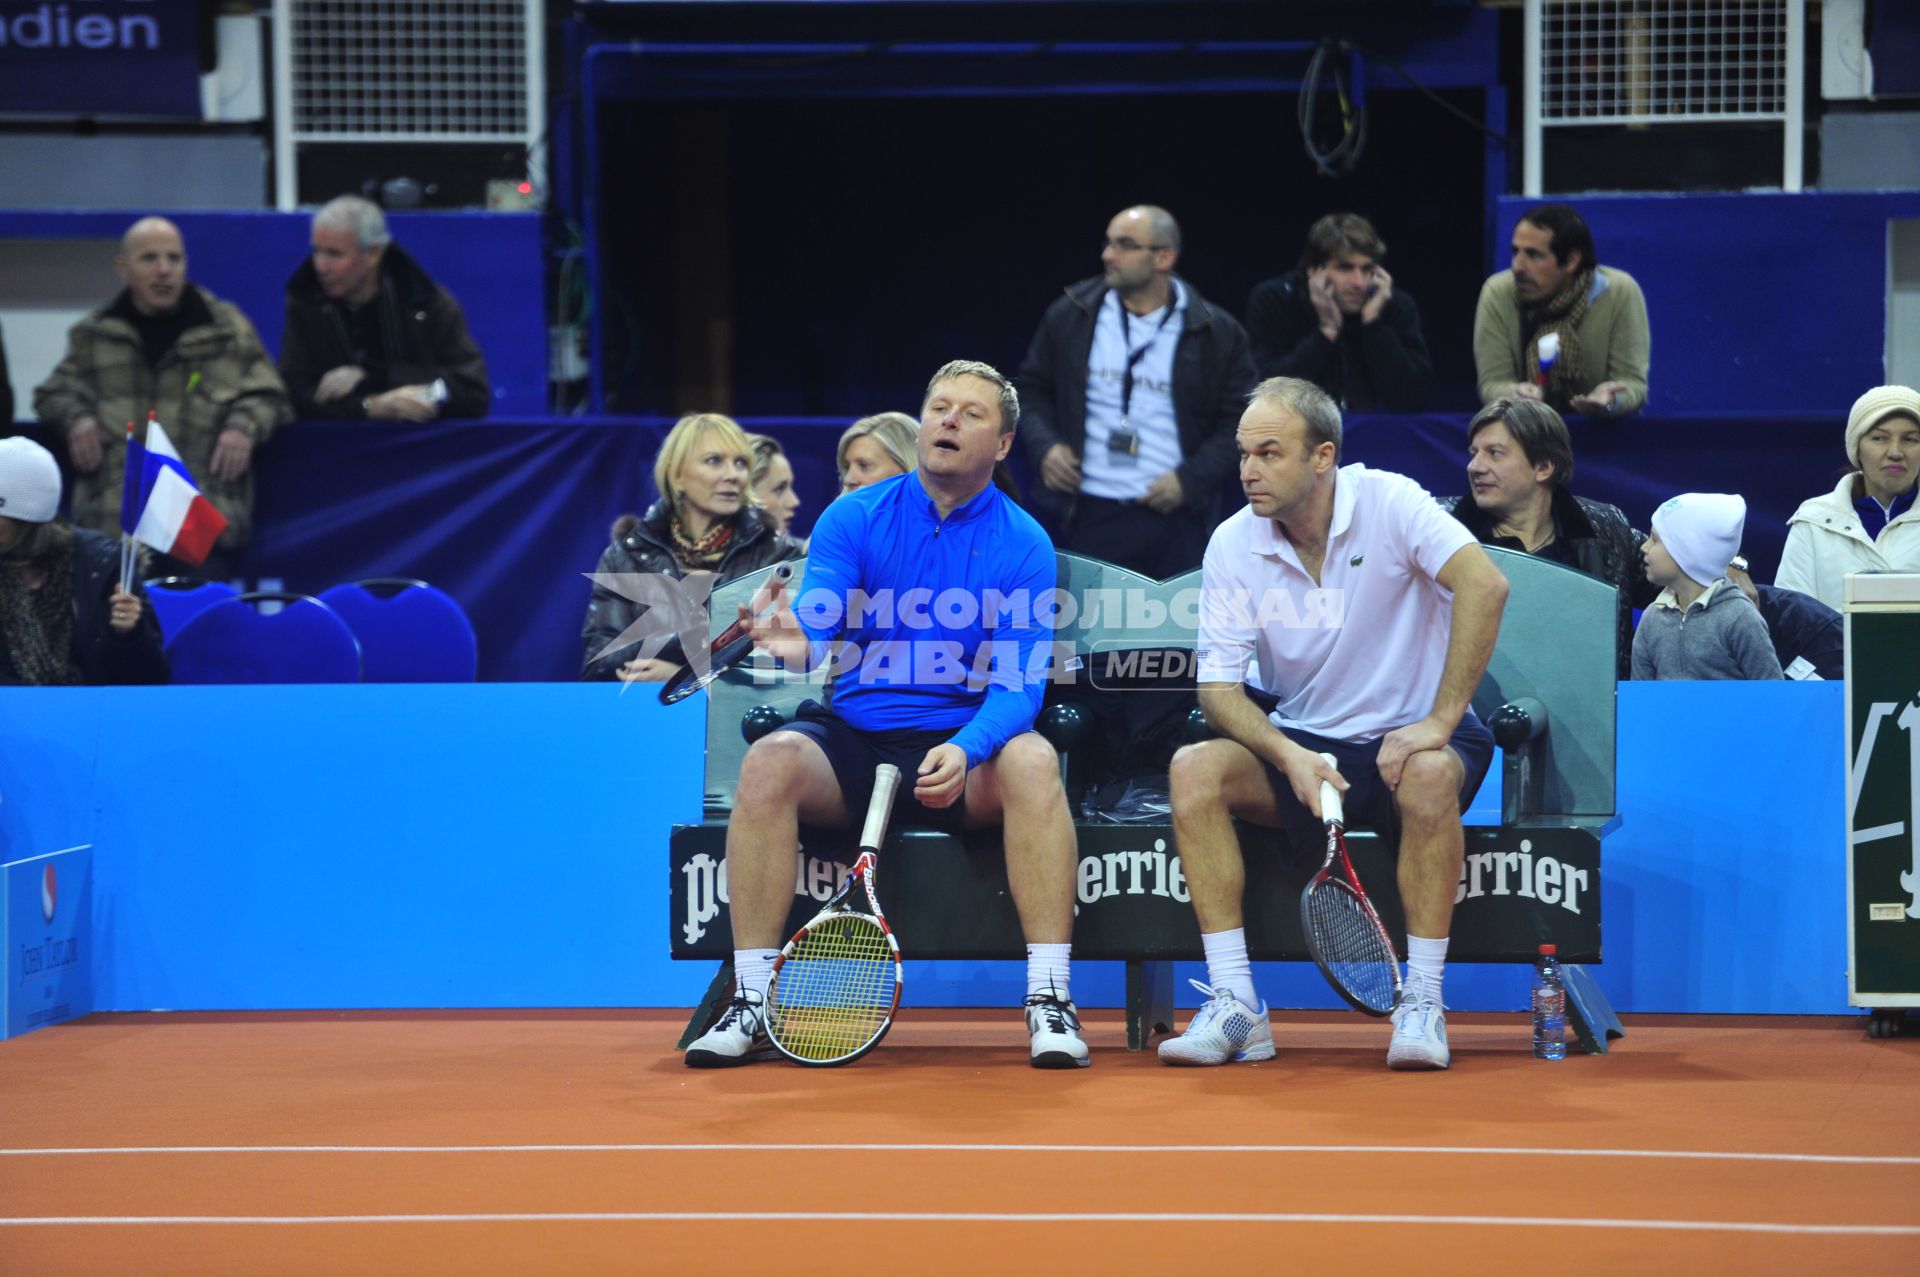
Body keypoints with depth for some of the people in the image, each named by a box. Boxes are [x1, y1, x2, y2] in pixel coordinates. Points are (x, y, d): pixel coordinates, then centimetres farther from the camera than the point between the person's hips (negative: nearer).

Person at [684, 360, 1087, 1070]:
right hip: (851, 737, 1)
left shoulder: (1024, 545, -1)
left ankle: (1049, 998, -29)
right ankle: (751, 1001, -24)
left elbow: (1019, 683, -10)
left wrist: (966, 750, -31)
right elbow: (817, 630, -10)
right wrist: (795, 644, -37)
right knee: (769, 762, -30)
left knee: (1033, 763, -33)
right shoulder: (854, 519, 3)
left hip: (963, 749, -1)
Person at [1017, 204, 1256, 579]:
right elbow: (1033, 387, 17)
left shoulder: (1217, 334, 1)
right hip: (1091, 516, 1)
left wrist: (1191, 479, -7)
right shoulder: (1071, 316, 6)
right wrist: (1043, 446, -1)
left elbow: (1239, 420, 4)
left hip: (1176, 519, -1)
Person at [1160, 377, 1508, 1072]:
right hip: (1299, 743, 4)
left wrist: (1440, 721, -32)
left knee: (1429, 776, -37)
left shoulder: (1389, 502, -14)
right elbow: (1219, 687, -6)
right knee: (1194, 768, -23)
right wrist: (1289, 756, -25)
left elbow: (1485, 584, -28)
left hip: (1410, 737, -3)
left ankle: (1422, 1002, -25)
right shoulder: (1232, 545, -4)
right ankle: (1235, 1006, -23)